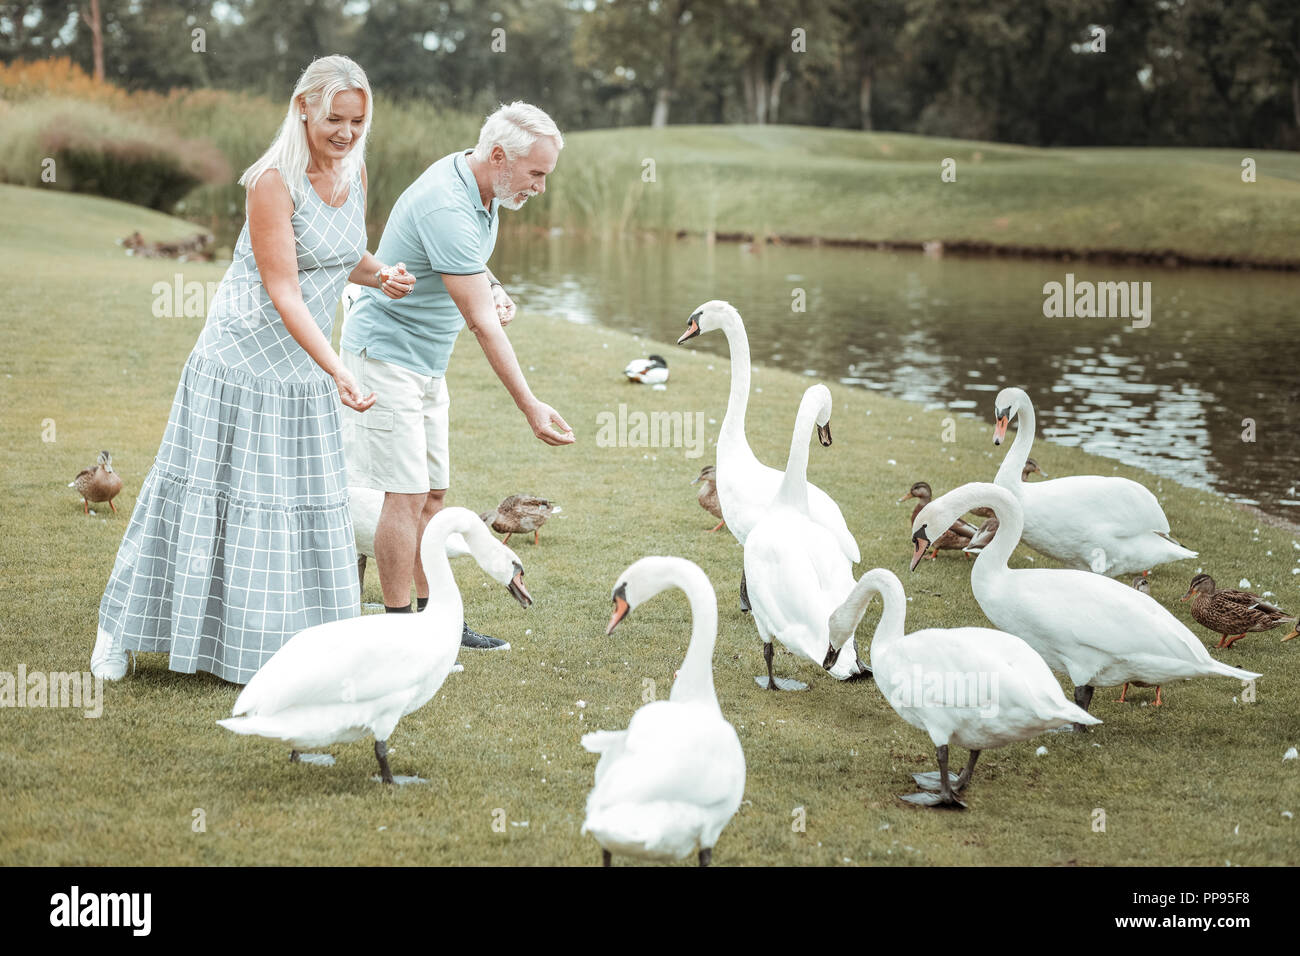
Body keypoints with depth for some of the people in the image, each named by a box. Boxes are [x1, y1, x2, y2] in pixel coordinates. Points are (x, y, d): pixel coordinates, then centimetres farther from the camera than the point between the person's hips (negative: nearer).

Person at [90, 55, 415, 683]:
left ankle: (286, 648, 18)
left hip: (303, 368, 7)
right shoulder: (273, 181, -19)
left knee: (304, 503, 8)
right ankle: (121, 630, 17)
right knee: (208, 493, 1)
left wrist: (381, 276, -4)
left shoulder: (353, 172, 3)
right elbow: (282, 289, -24)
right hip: (243, 358, -7)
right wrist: (339, 372, -31)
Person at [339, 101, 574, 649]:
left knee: (433, 492, 10)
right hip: (386, 352, -9)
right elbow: (481, 323, -29)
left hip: (428, 362, 10)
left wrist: (491, 287, 1)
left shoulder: (479, 187, 2)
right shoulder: (446, 207, -28)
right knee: (406, 495, -10)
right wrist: (529, 408, -30)